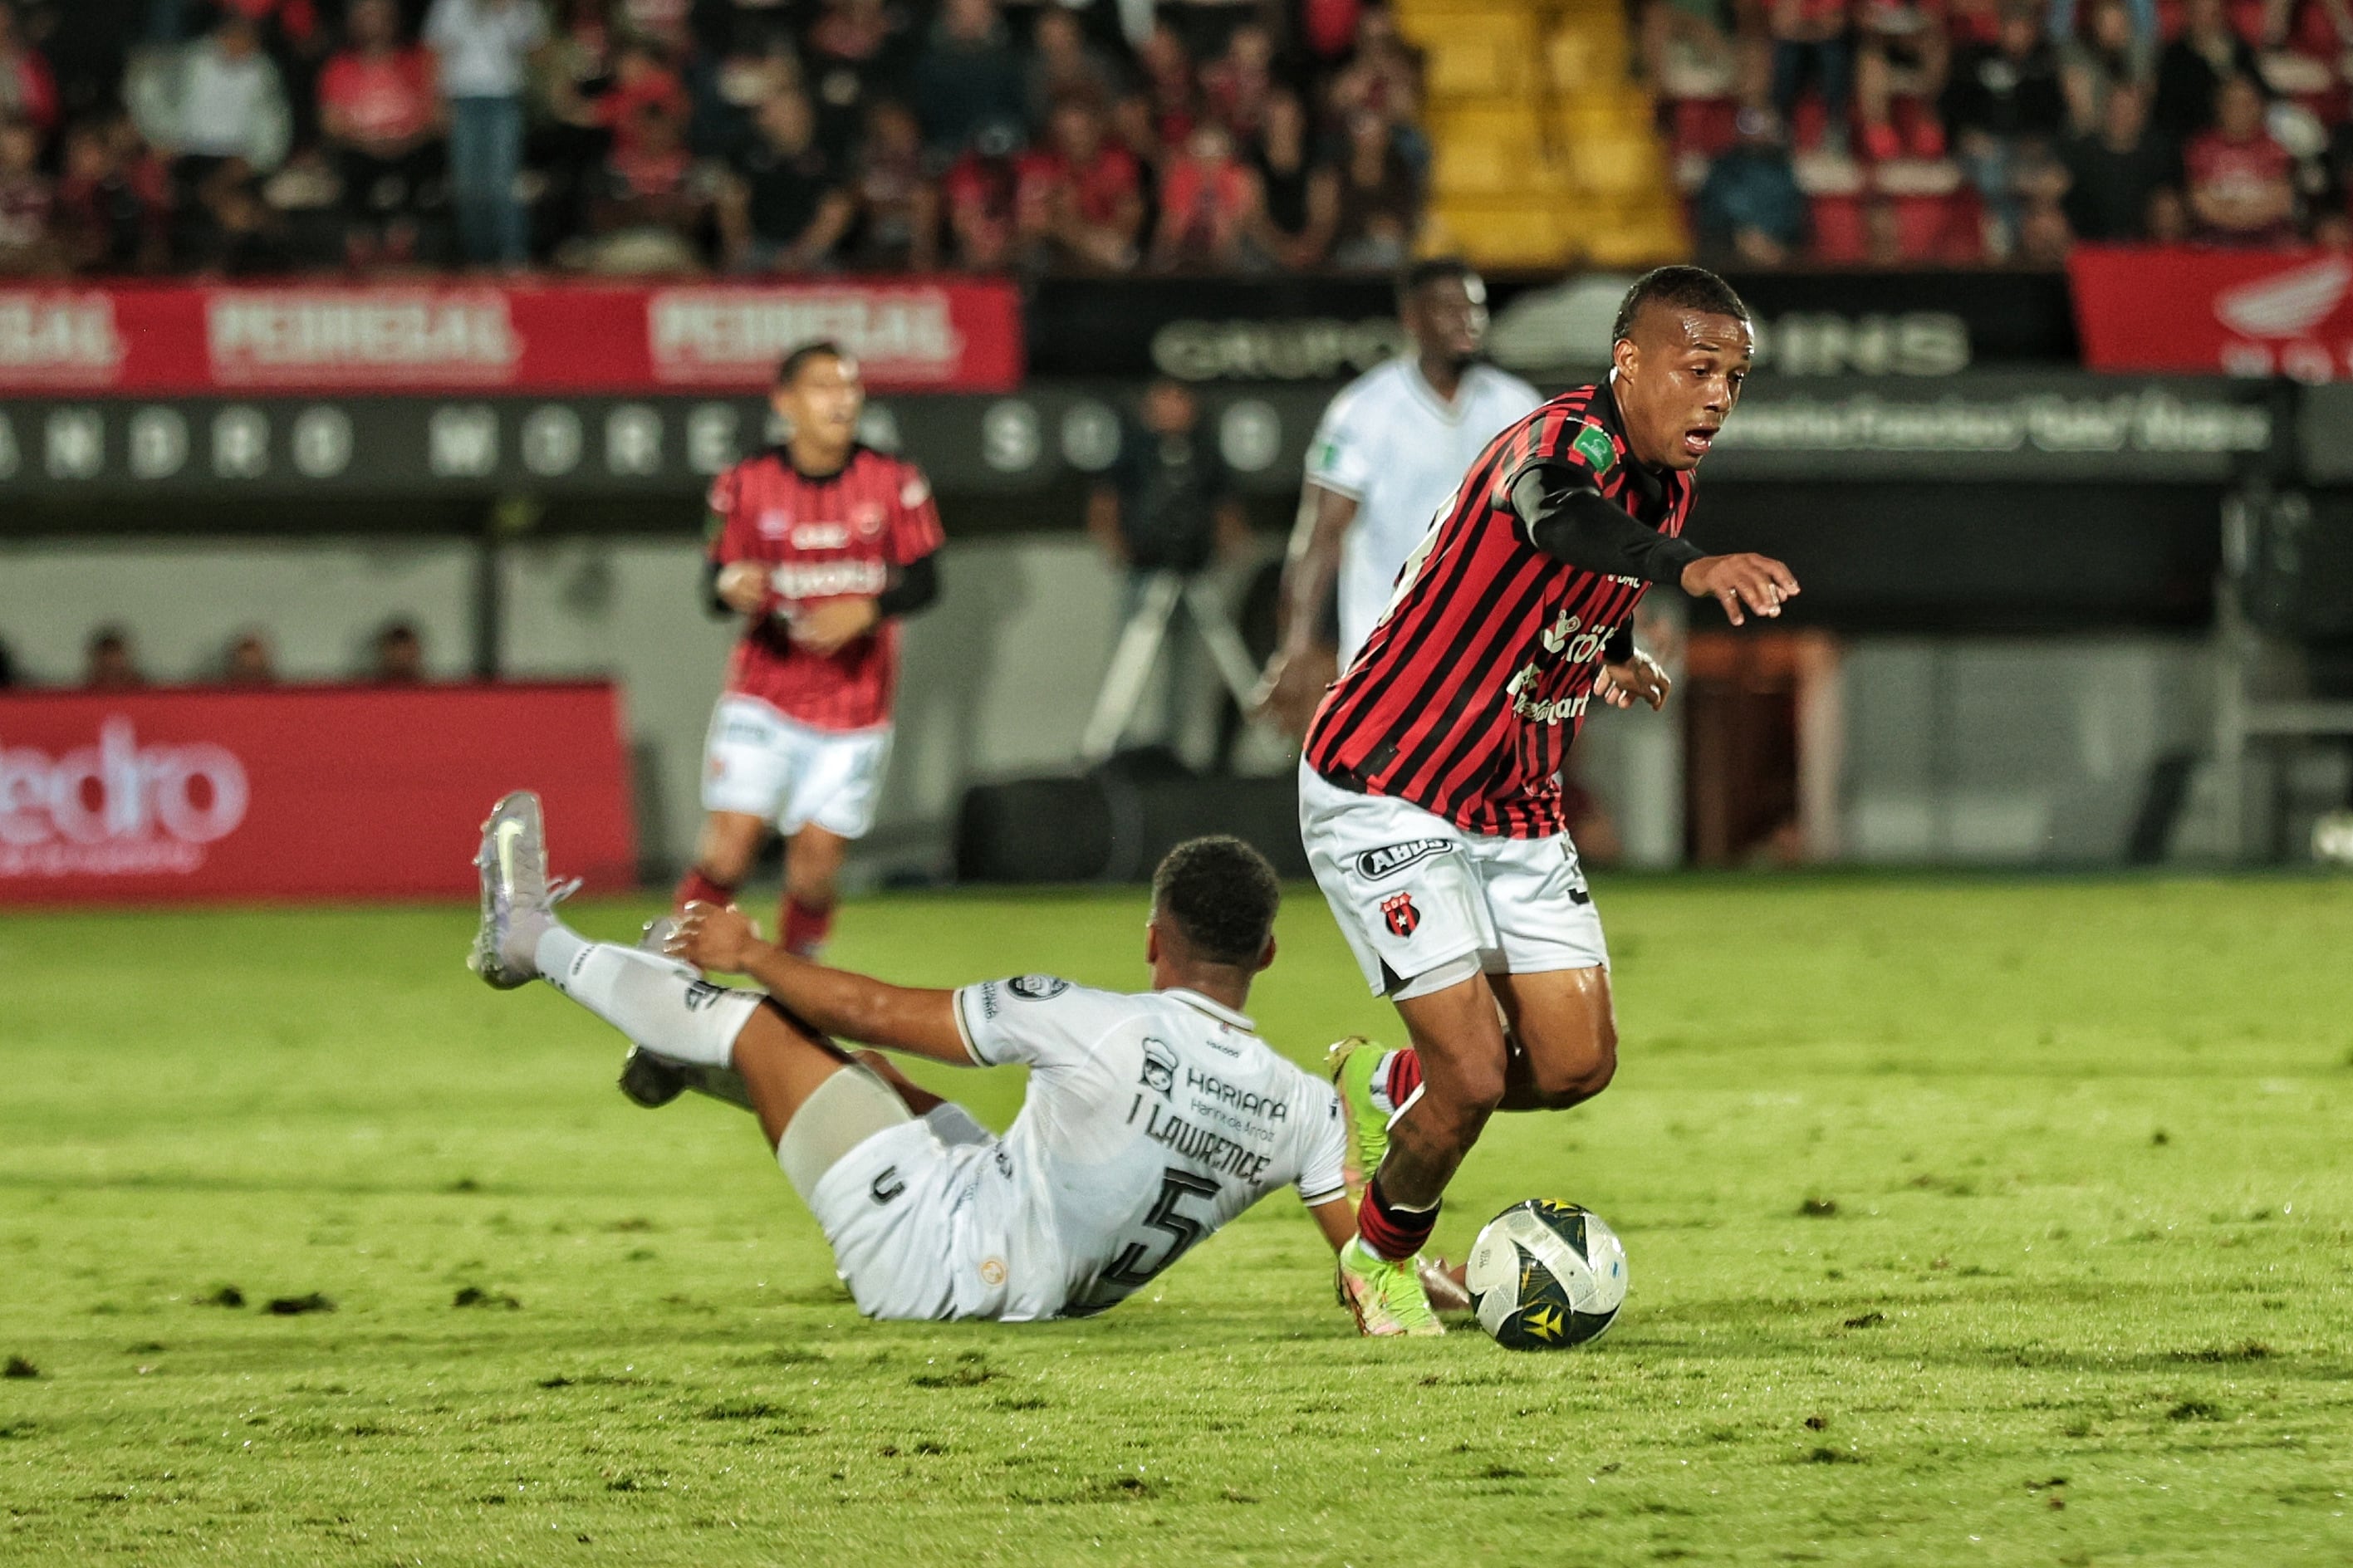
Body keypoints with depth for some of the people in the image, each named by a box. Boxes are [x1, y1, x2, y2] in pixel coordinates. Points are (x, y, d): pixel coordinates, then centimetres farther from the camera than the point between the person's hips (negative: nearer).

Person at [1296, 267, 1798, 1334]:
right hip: (1383, 794, -8)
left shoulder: (1666, 483, 4)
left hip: (1514, 806, 8)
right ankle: (1382, 1258, 17)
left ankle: (1382, 1089, 32)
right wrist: (1689, 565, -67)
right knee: (1476, 1070, -12)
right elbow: (1556, 511, -51)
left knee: (1576, 1065, 2)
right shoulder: (1565, 440, -23)